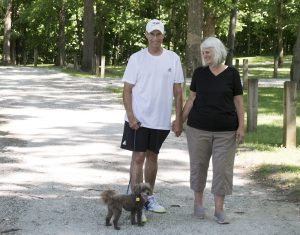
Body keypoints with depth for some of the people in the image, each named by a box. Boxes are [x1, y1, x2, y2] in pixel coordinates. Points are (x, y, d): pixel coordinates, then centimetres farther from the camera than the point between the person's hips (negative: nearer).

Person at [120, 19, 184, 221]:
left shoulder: (173, 59, 2)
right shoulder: (137, 58, -4)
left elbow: (178, 92, 5)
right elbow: (127, 90, -4)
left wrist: (179, 120, 2)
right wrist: (130, 116, -13)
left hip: (161, 120, 3)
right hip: (139, 119, -3)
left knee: (152, 157, 15)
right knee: (138, 157, -5)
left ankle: (149, 198, 27)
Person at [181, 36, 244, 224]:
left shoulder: (232, 74, -1)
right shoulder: (199, 73, 3)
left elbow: (238, 101, 1)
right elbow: (191, 99, 9)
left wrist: (241, 126, -5)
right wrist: (181, 121, 7)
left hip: (225, 131, -1)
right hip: (198, 129, 2)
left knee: (223, 168, -1)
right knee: (198, 165, 8)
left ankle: (219, 209, 6)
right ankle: (198, 202, 24)